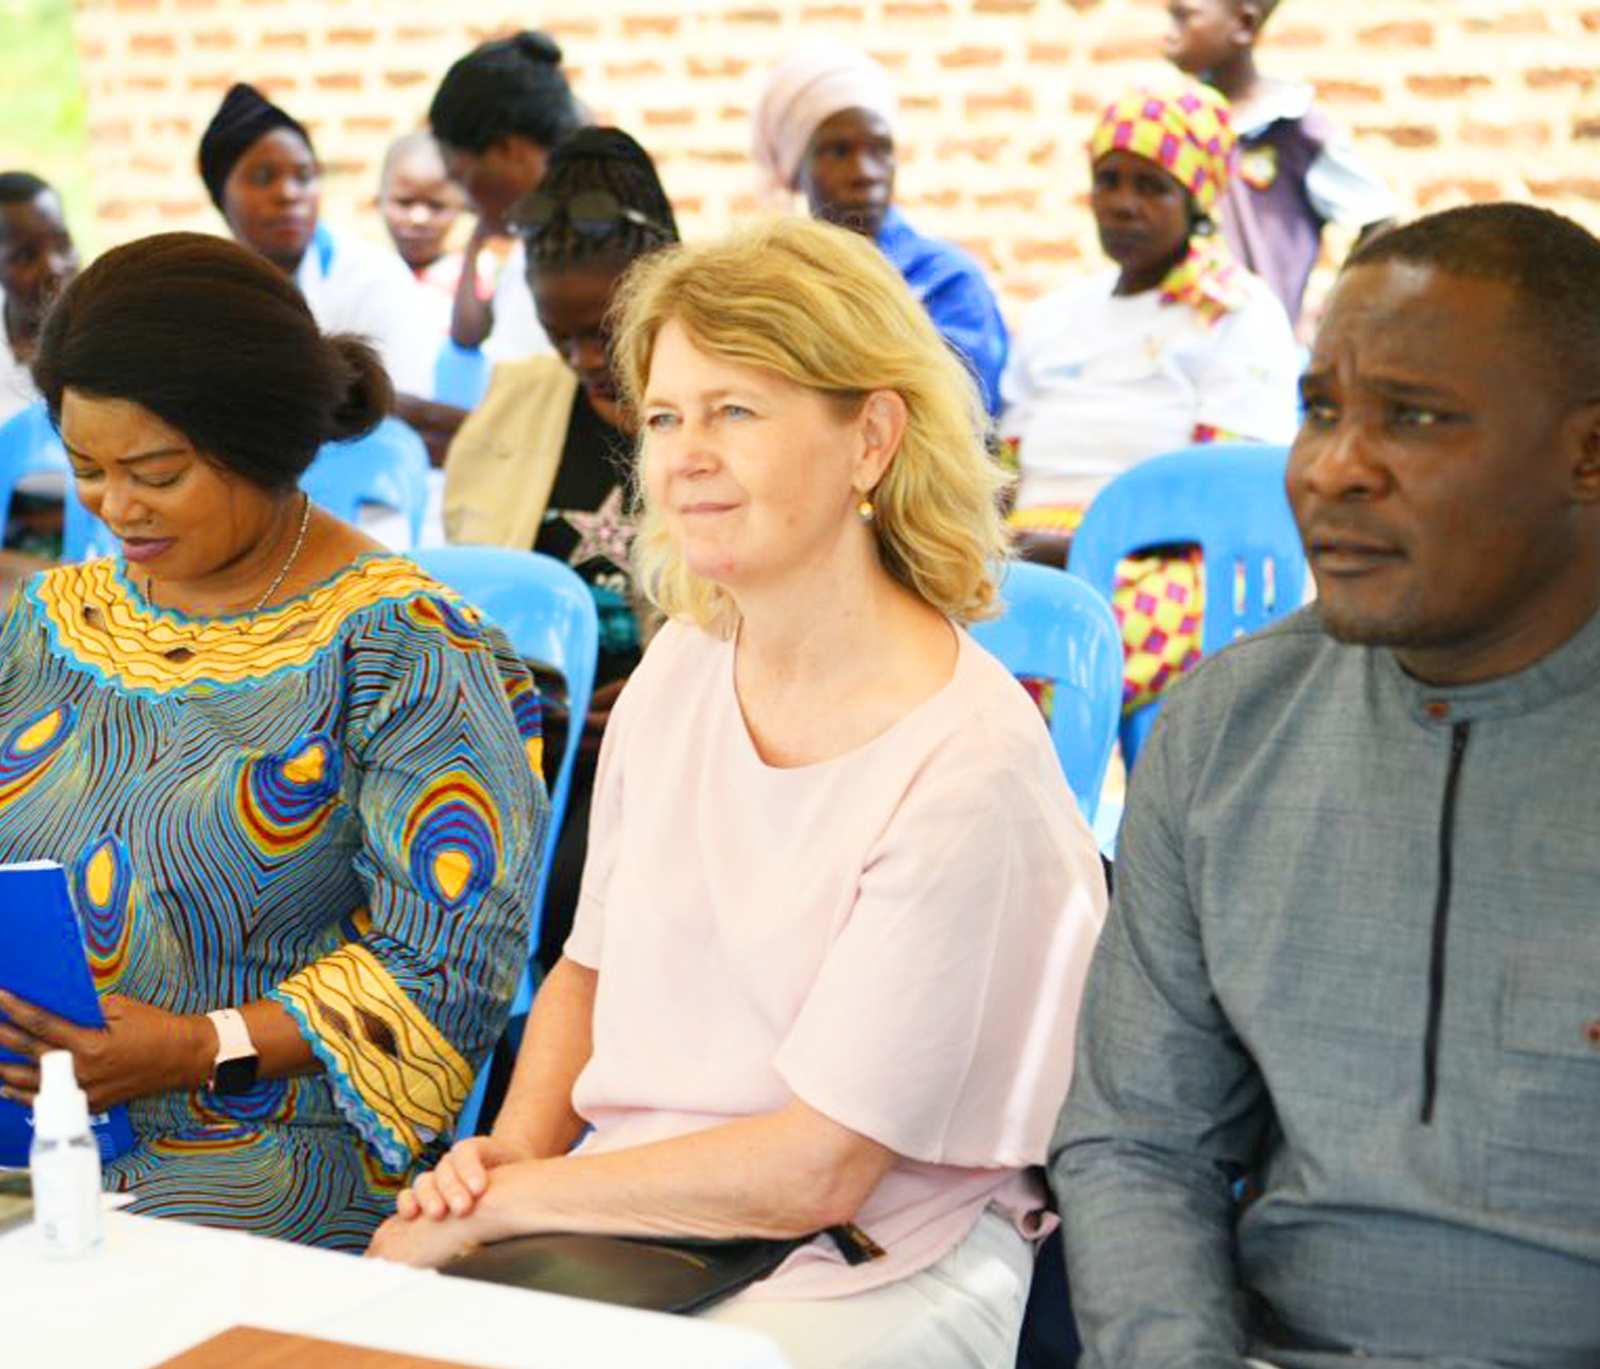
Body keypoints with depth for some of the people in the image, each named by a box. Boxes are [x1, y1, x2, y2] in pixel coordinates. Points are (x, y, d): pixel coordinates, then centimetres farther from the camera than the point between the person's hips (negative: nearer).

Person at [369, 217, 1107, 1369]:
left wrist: (505, 1199, -11)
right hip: (636, 1208, 6)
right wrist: (513, 1149, -3)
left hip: (869, 1267, -6)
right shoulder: (680, 667, 4)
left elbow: (818, 1168, -16)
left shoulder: (964, 765, -18)